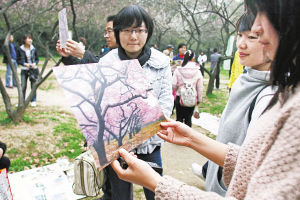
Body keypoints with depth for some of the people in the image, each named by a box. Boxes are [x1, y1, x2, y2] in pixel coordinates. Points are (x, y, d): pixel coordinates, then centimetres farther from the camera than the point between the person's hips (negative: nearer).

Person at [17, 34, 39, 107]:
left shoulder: (34, 49, 0)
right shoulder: (20, 49, -3)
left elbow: (37, 59, 8)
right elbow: (18, 60, 2)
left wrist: (34, 64, -12)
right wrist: (25, 64, -14)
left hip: (33, 69, 1)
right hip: (24, 70, -1)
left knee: (33, 86, 3)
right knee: (23, 86, -1)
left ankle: (33, 101, 15)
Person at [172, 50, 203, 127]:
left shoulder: (178, 70, -8)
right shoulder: (197, 71, -5)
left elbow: (174, 85, -9)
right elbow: (200, 87, -1)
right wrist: (199, 99, 10)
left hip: (180, 98, 0)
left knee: (179, 118, 11)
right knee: (188, 119, 11)